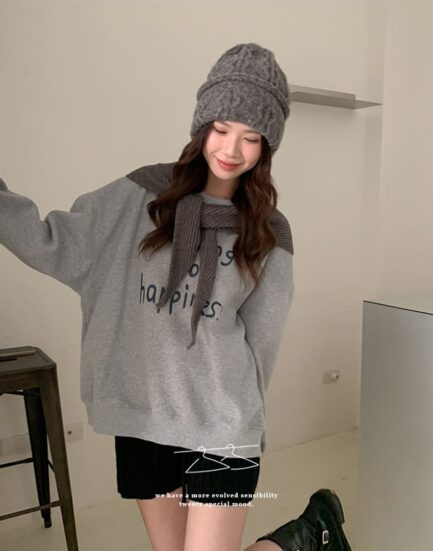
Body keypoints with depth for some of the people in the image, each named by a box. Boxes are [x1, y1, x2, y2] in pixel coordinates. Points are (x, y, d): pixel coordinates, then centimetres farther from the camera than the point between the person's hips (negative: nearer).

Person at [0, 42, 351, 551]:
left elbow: (260, 339, 2)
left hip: (220, 425, -2)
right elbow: (56, 245, -3)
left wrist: (242, 415, 7)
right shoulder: (144, 193, -2)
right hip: (141, 417, 3)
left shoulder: (269, 231, -3)